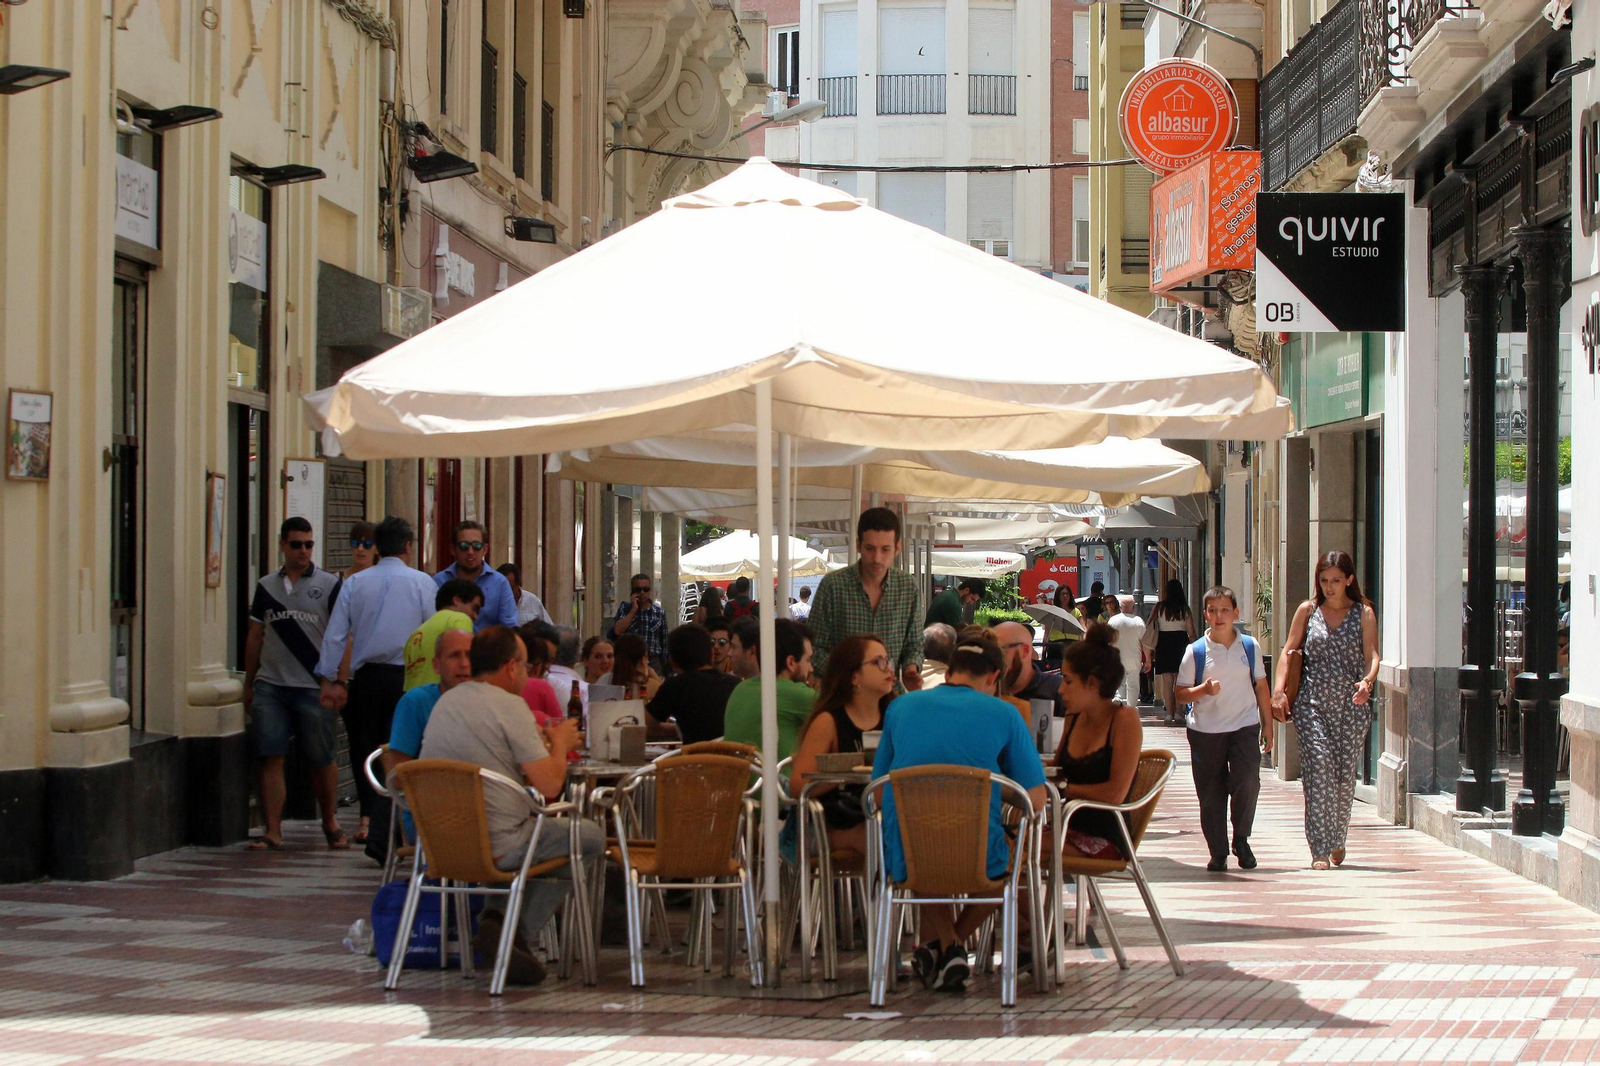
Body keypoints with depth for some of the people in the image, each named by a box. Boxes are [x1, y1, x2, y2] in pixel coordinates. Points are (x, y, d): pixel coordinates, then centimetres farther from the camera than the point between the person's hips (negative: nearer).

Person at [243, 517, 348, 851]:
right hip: (271, 685, 3)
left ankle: (331, 823, 24)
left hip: (313, 687, -3)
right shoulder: (266, 587, 12)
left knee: (321, 760, 5)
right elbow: (255, 638, 18)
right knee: (270, 758, -4)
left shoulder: (329, 586, 1)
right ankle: (272, 831, -1)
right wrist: (248, 684, 16)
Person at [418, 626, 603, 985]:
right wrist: (560, 744, 6)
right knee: (590, 837, 10)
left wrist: (541, 742, 28)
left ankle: (499, 918, 13)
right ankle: (514, 930, 0)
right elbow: (550, 785, -14)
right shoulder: (509, 705, -10)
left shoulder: (445, 702, 13)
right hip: (496, 845, -8)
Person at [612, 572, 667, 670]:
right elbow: (617, 631, -9)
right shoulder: (624, 609, 6)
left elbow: (664, 643, 9)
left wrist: (664, 667, 6)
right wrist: (634, 610, -8)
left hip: (653, 662, 1)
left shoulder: (659, 613, 6)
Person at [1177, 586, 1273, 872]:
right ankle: (1218, 852, 13)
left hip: (1244, 727, 0)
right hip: (1205, 731, 0)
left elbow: (1261, 687, 12)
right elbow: (1181, 693, 0)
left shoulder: (1250, 647, 4)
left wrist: (1267, 724, 12)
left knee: (1247, 781, -16)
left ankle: (1241, 838, 5)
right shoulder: (1195, 651, -2)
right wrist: (1203, 690, -19)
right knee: (1210, 793, 2)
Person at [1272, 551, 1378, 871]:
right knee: (1318, 769, -13)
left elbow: (1371, 655, -5)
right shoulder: (1308, 610, 7)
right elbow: (1289, 652, 7)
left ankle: (1337, 839, 27)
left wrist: (1367, 682, -26)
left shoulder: (1363, 613, 5)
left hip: (1351, 705, 0)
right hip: (1312, 704, 0)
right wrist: (1278, 691, -6)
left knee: (1345, 773, 3)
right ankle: (1321, 849, -14)